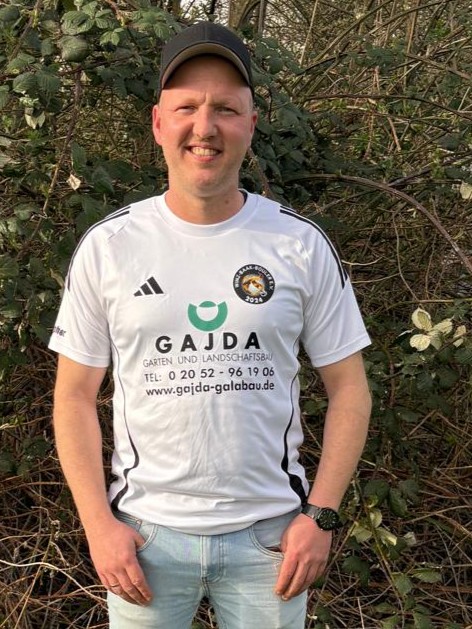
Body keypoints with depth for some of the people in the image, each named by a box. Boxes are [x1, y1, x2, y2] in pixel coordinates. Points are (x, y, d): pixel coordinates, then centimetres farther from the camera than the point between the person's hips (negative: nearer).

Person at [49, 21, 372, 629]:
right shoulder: (106, 247, -4)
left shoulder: (302, 245, -4)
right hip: (146, 532, 0)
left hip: (270, 533, 0)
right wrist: (98, 524, -6)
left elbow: (348, 388, 1)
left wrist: (321, 514, -6)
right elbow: (75, 396, 1)